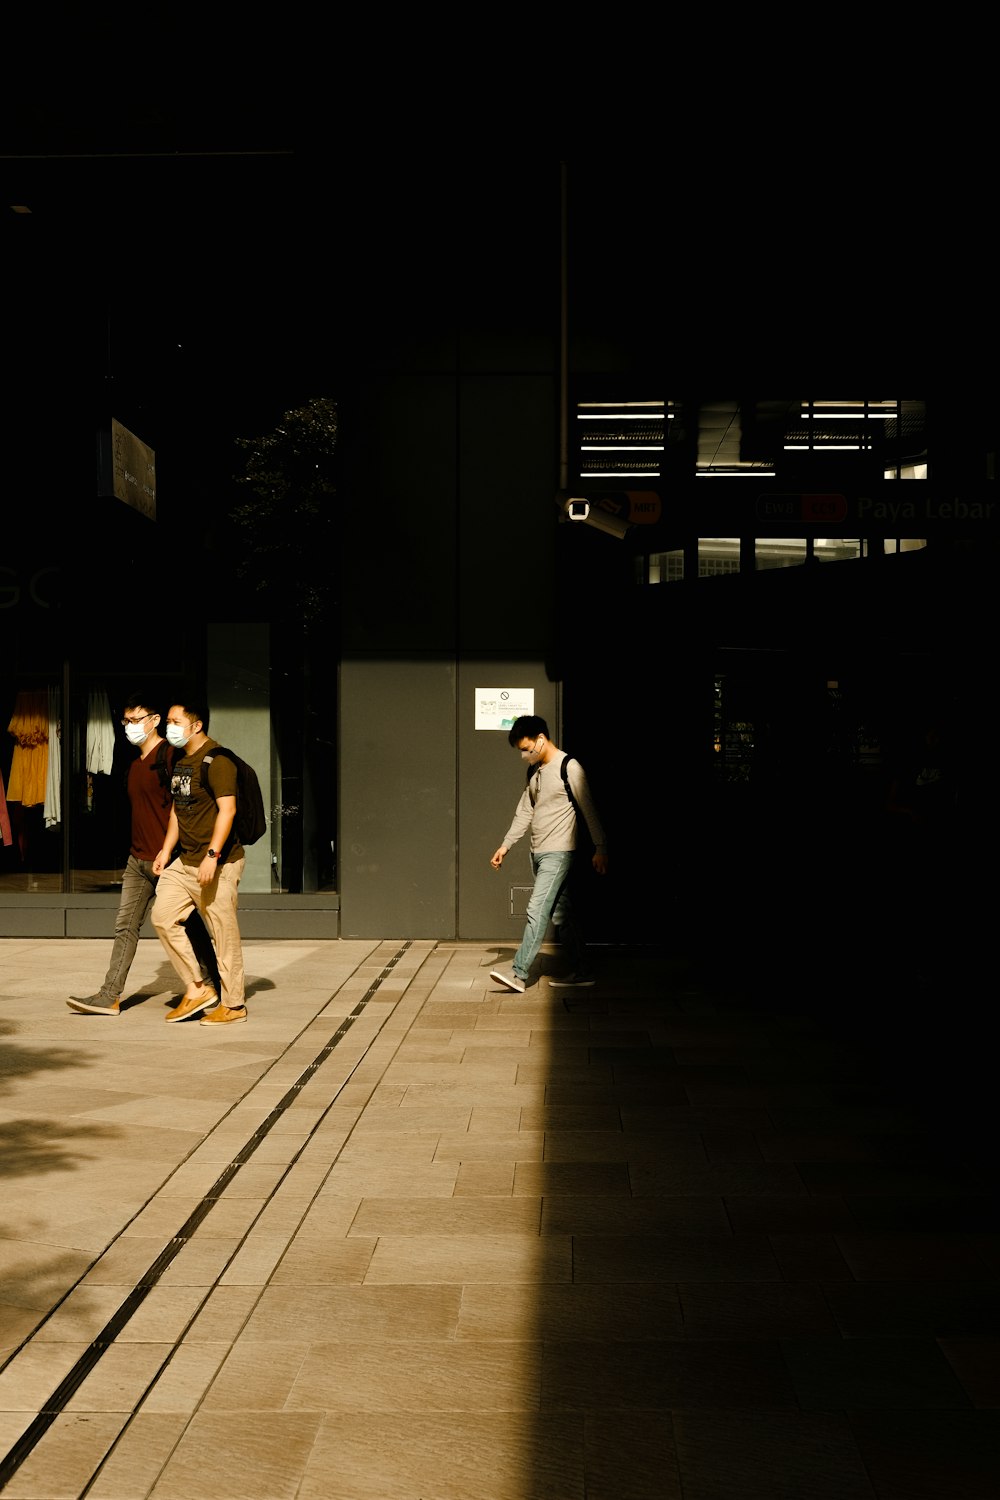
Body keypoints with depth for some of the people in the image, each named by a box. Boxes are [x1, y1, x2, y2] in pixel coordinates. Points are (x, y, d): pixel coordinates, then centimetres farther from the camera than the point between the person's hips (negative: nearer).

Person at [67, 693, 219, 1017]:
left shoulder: (168, 756, -12)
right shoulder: (135, 763, 14)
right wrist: (135, 849, 19)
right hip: (137, 859, 8)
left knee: (189, 925, 3)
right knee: (125, 926, 4)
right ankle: (110, 996, 5)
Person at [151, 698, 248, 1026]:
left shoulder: (216, 759, -14)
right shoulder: (179, 762, 14)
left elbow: (227, 809, -21)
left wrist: (212, 855, -26)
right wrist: (166, 850, 14)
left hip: (218, 863, -9)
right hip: (186, 861, 9)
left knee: (224, 933, -3)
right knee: (163, 916, 3)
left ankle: (234, 1005, 9)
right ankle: (197, 989, 11)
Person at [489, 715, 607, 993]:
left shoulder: (569, 768, -11)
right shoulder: (535, 772, 13)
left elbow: (588, 810, -11)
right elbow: (524, 812, 18)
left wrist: (600, 848, -12)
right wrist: (506, 845, 13)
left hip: (558, 853, -8)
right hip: (538, 853, 8)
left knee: (537, 912, -13)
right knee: (560, 914, 10)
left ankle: (518, 973, -15)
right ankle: (580, 972, 16)